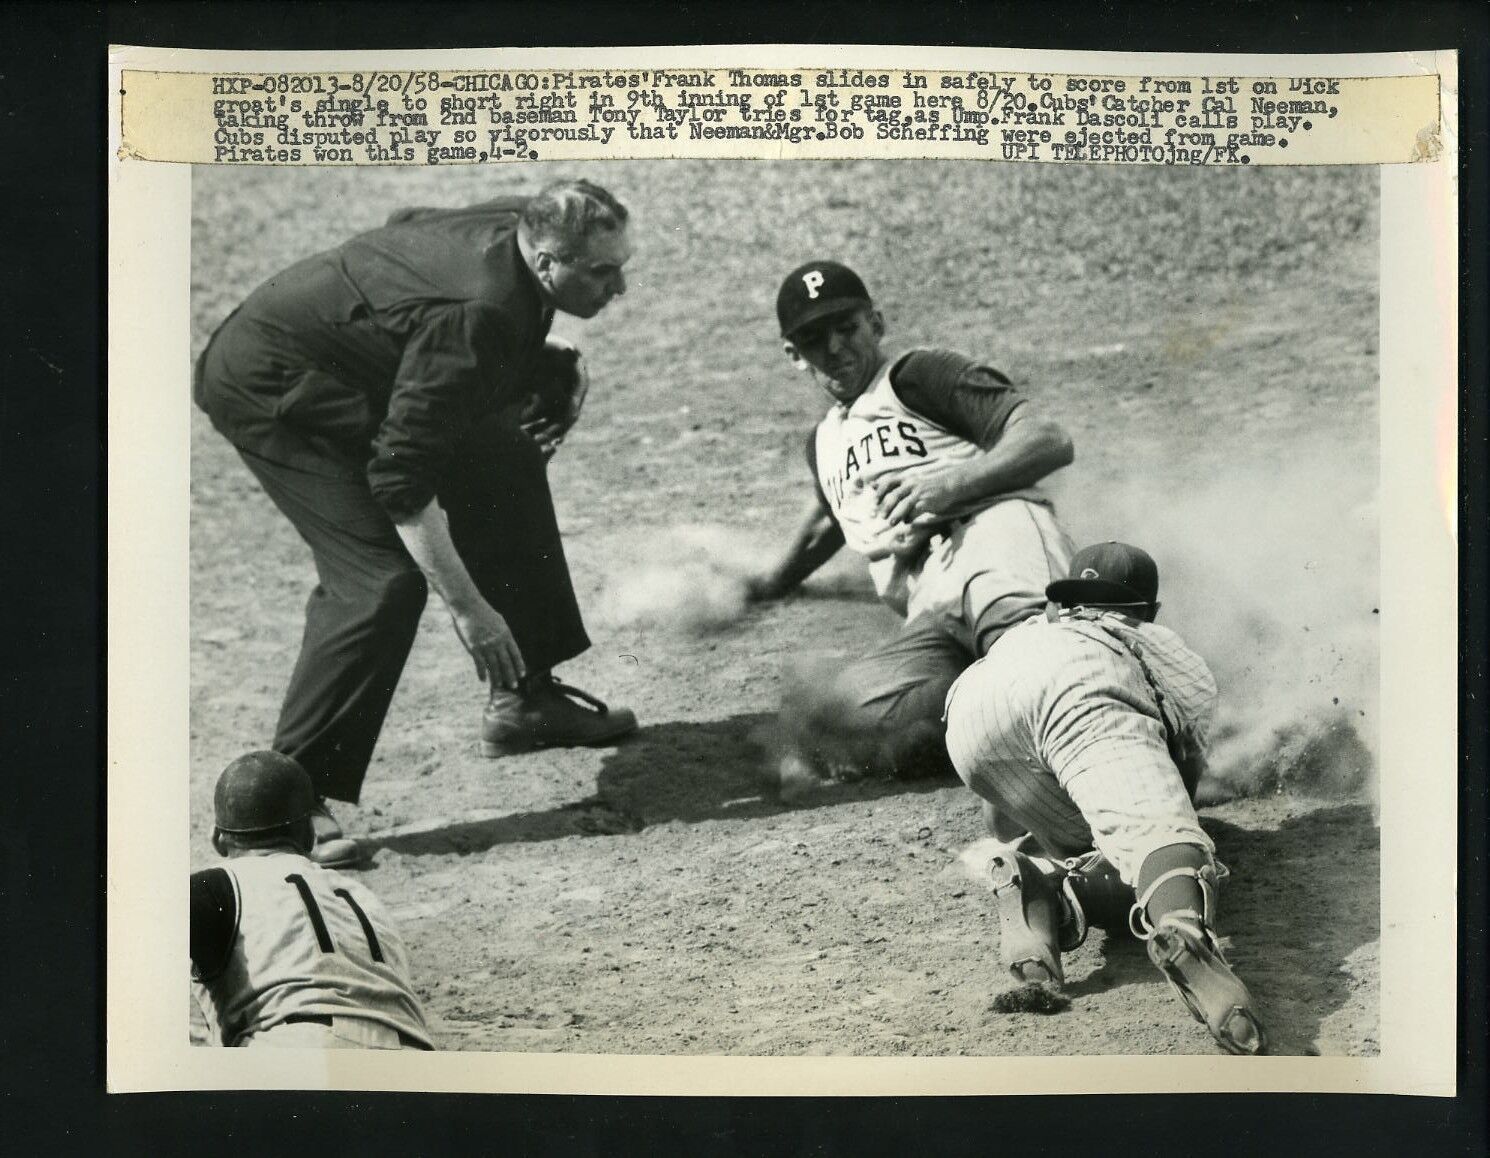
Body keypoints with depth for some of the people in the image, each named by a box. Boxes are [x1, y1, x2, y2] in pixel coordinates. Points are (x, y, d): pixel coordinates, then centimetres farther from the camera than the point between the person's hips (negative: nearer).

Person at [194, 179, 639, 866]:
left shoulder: (517, 226, -9)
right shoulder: (474, 318, -34)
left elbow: (410, 226, 13)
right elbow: (400, 475, -33)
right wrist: (467, 608, -29)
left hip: (351, 372, 10)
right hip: (265, 389, -10)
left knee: (505, 465, 11)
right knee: (382, 578, -19)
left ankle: (522, 699, 21)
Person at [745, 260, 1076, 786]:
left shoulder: (917, 375, 15)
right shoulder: (825, 442, 35)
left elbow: (1051, 441, 2)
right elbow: (830, 515, 58)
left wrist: (952, 481, -13)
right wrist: (769, 582, 69)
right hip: (932, 620, 6)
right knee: (829, 722, -26)